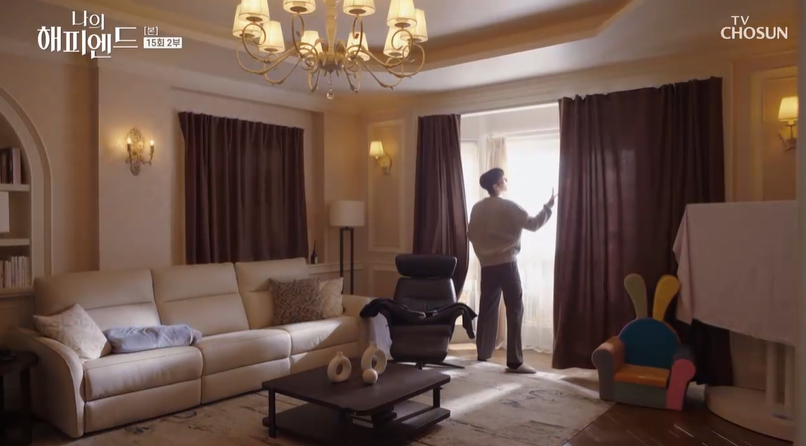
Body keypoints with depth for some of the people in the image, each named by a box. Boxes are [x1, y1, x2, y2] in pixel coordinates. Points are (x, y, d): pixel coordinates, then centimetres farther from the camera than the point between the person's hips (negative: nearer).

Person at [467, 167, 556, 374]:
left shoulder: (477, 208, 8)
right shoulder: (509, 206, -10)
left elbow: (470, 234, 13)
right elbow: (533, 224, -10)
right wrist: (549, 206, 0)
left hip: (487, 265, 7)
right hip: (507, 264, -6)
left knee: (487, 308, 15)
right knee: (515, 311, -5)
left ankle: (483, 352, 24)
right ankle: (515, 362, -7)